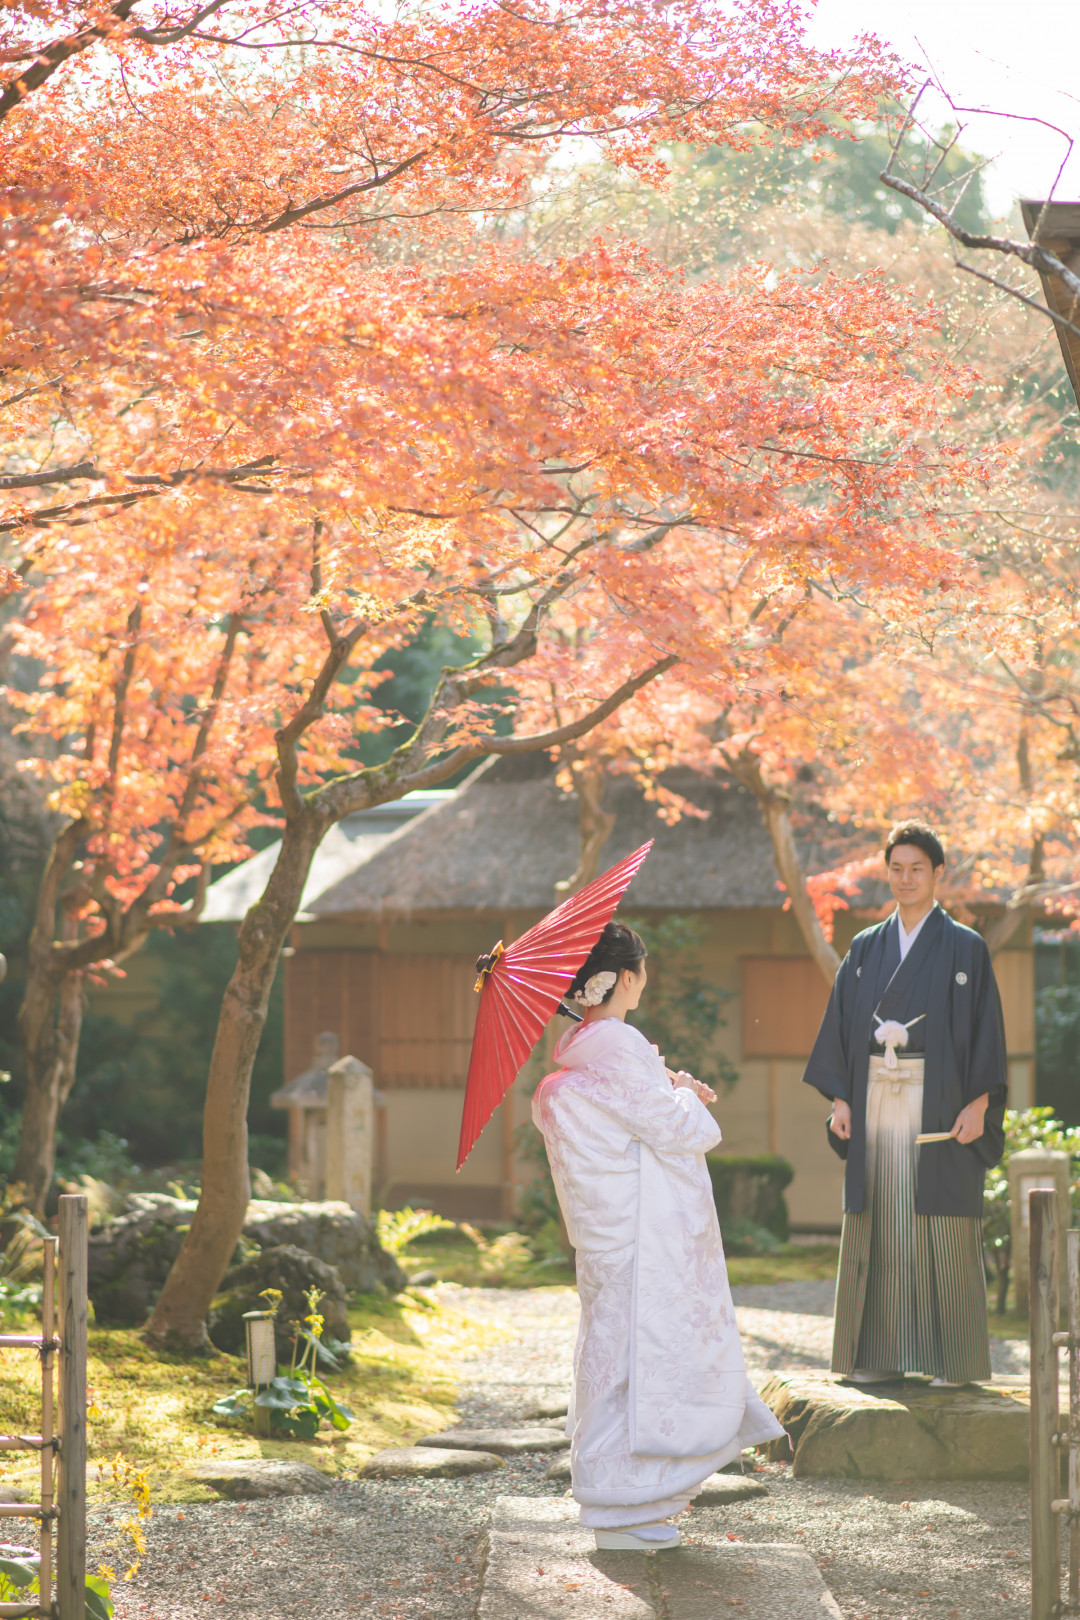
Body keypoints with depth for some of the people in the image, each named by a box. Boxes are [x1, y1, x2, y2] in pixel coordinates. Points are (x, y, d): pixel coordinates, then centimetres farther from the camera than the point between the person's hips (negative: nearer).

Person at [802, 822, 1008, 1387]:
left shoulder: (964, 947, 1)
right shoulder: (866, 949, 12)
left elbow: (984, 1028, -3)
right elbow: (842, 1024, 11)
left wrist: (978, 1104, -12)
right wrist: (840, 1099, 2)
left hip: (938, 1104, -4)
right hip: (875, 1102, 4)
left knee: (942, 1231, -4)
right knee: (878, 1225, 4)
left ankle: (950, 1359, 1)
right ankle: (878, 1354, 9)